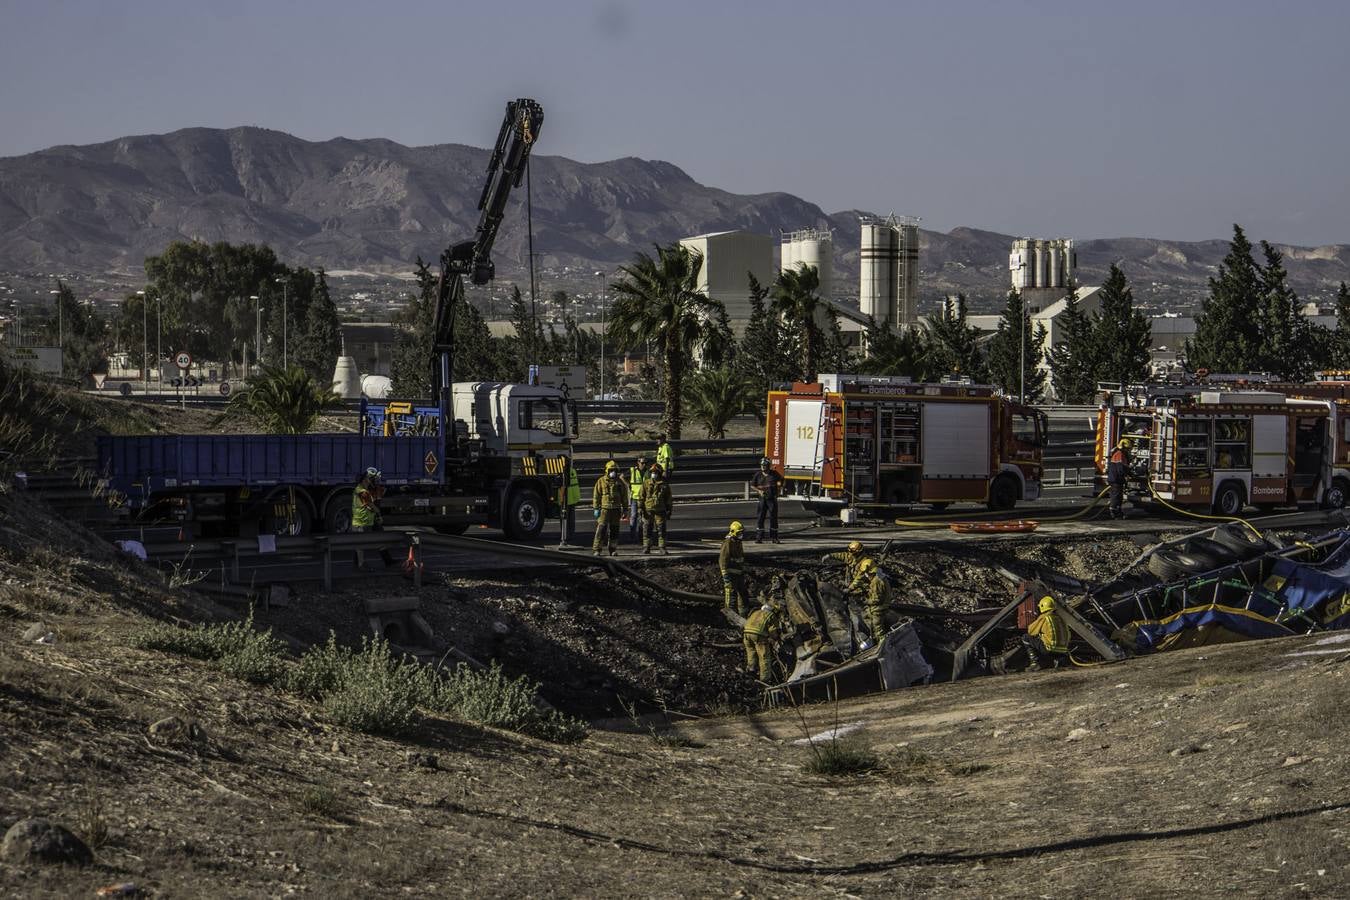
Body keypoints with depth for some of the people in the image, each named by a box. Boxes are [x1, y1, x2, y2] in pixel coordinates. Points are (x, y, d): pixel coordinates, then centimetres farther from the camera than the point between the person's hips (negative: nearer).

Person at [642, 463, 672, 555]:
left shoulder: (664, 485, 4)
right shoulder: (646, 484, 4)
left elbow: (668, 499, 9)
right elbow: (641, 497, 4)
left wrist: (669, 511, 6)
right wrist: (641, 509, -4)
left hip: (660, 511, 0)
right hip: (648, 510, 0)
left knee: (661, 529, -1)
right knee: (647, 529, 3)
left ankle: (662, 548, 3)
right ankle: (646, 547, 11)